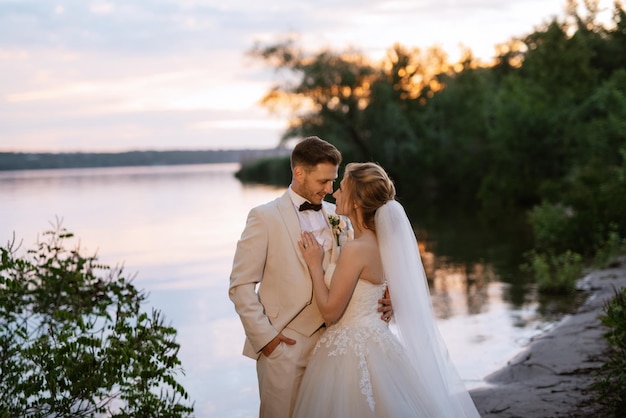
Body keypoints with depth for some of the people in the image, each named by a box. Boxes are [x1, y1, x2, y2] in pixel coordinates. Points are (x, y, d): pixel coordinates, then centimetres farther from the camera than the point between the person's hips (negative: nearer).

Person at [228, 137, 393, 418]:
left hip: (330, 342, 4)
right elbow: (241, 285, -6)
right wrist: (264, 336, -11)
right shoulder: (265, 218, -5)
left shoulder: (337, 217, 8)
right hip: (283, 345, -4)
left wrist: (379, 300, -7)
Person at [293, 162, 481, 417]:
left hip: (350, 347, -9)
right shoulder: (380, 241, 5)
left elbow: (330, 312, -17)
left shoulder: (356, 249, -21)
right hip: (372, 338, 9)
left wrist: (315, 265, -10)